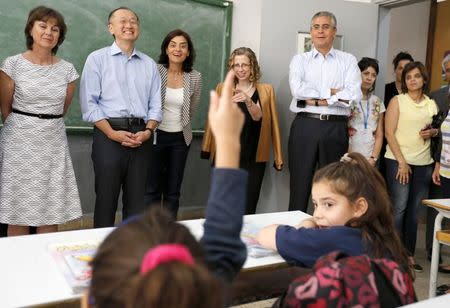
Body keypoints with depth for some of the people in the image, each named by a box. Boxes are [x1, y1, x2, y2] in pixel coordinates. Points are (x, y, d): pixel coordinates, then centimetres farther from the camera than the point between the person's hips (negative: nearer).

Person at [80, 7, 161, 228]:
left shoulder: (149, 64, 15)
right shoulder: (97, 59, 5)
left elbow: (156, 104, 10)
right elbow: (89, 103, -4)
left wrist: (148, 131, -8)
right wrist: (113, 133, -13)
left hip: (141, 137, 3)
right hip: (108, 134, -3)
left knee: (136, 199, 7)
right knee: (106, 198, 1)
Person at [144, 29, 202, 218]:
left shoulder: (195, 78, -2)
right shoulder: (155, 71, -8)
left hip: (181, 138, 2)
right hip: (156, 135, -2)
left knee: (173, 190, 10)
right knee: (152, 189, 3)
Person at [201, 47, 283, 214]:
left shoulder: (265, 90, 5)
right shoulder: (223, 88, 8)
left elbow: (258, 117, -9)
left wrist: (248, 100, -28)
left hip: (253, 159, 0)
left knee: (248, 208, 0)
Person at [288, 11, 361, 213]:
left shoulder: (348, 61, 9)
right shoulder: (300, 60, 10)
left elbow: (354, 95, -7)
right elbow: (297, 89, -10)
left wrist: (316, 99, -10)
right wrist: (331, 92, -7)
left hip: (335, 128, 0)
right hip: (305, 126, 0)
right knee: (299, 186, 5)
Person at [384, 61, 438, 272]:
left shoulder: (432, 104, 13)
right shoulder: (397, 101, 1)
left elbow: (438, 130, 23)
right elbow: (389, 133, -6)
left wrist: (433, 133, -2)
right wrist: (402, 161, -12)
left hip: (424, 163, 4)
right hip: (399, 160, -4)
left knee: (414, 210, 6)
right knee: (398, 208, -5)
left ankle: (409, 254, 15)